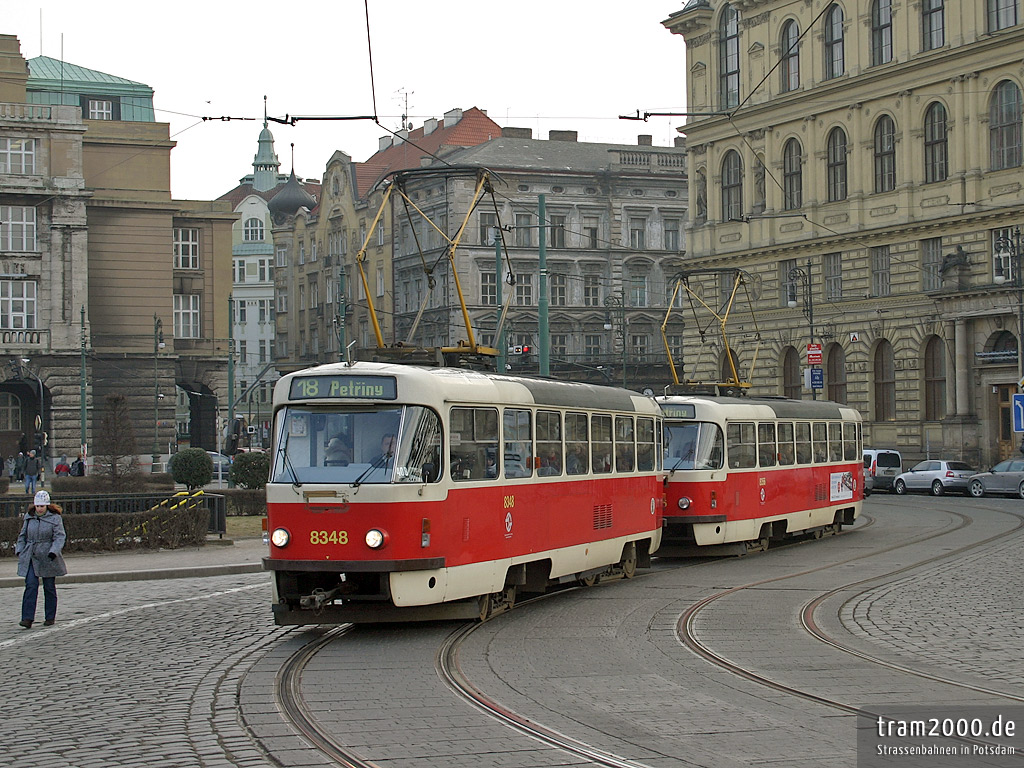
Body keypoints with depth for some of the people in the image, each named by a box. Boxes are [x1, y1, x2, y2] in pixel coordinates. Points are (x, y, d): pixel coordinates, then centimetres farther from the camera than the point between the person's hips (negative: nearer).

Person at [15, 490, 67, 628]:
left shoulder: (55, 518, -4)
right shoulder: (29, 517, 7)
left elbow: (60, 537, -11)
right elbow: (23, 535, 18)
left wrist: (53, 551, -24)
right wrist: (19, 550, 8)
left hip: (48, 559, -2)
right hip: (30, 558, 2)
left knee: (49, 588, 6)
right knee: (30, 586, -8)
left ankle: (50, 617, 18)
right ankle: (27, 618, -13)